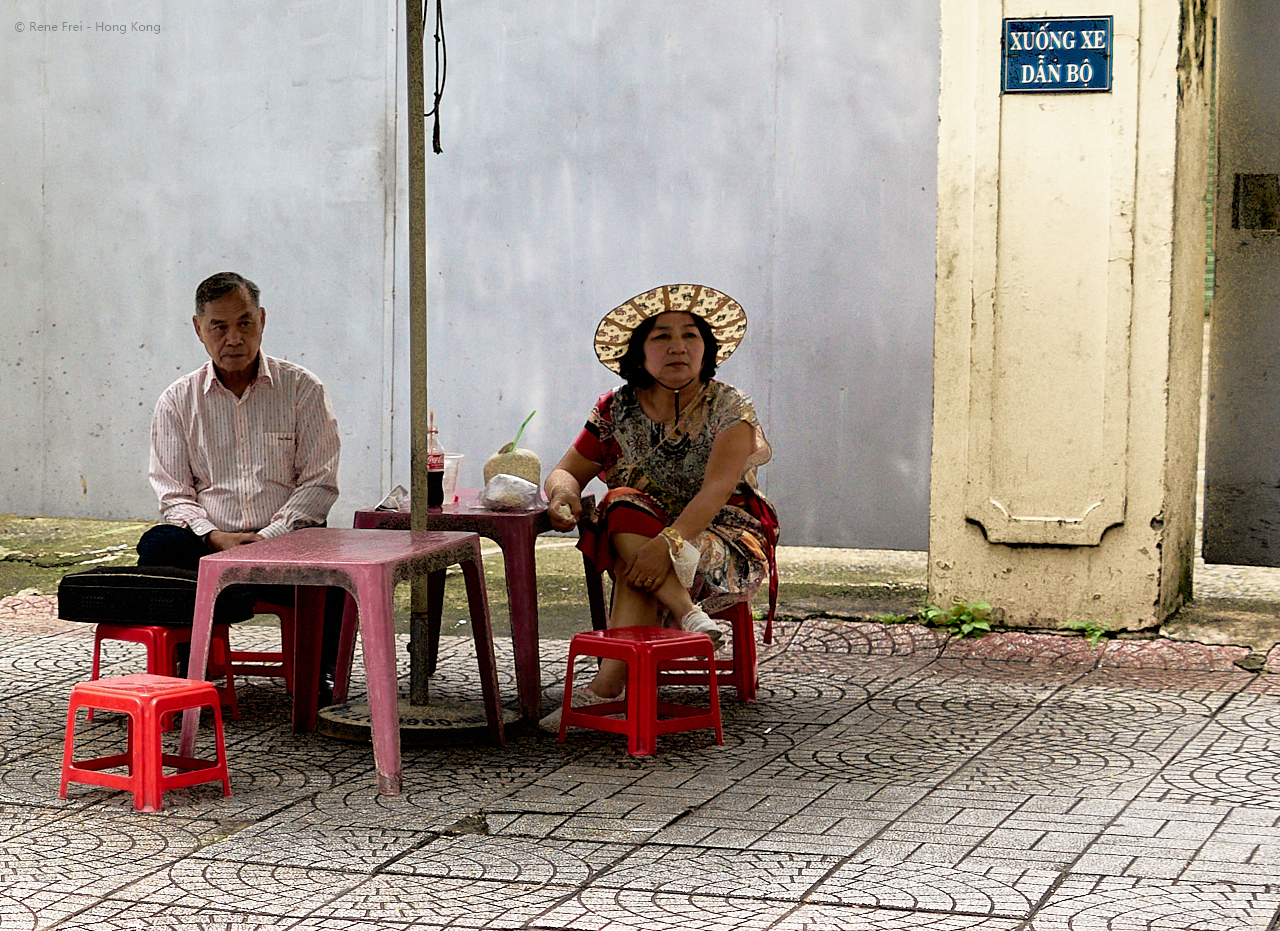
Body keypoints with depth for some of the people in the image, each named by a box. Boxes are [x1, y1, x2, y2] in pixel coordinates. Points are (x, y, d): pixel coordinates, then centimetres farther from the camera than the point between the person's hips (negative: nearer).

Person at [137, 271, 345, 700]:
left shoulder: (302, 389, 5)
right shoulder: (177, 401, 10)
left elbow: (319, 483, 1)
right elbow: (174, 494, 7)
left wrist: (269, 537, -13)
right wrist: (214, 537, -12)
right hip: (210, 541, 1)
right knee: (158, 545, -30)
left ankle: (319, 671, -7)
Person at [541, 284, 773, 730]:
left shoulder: (729, 409, -8)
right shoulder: (617, 411, 3)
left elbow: (717, 490, -21)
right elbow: (566, 472, 7)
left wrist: (668, 542, -37)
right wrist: (564, 492, -20)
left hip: (725, 543, -3)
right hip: (644, 536, 4)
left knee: (641, 567, -34)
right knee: (625, 506, -30)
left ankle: (608, 684, -36)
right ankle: (686, 612, -40)